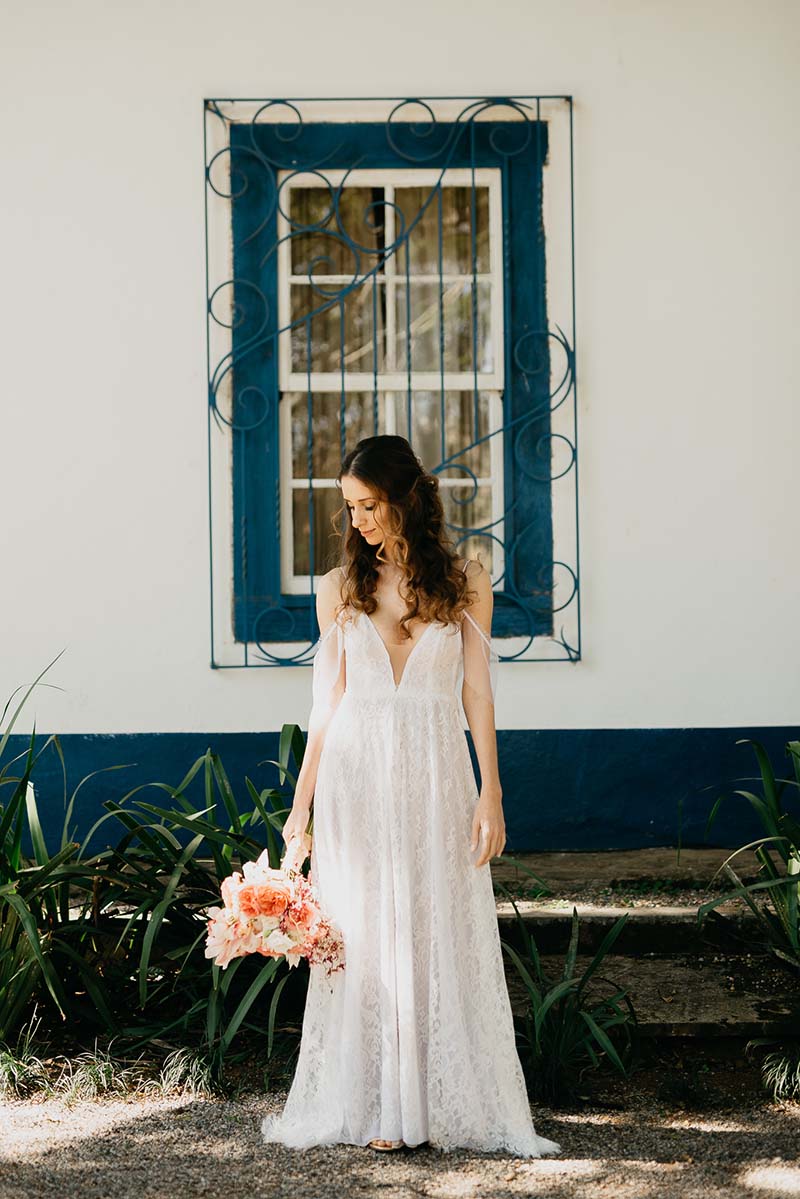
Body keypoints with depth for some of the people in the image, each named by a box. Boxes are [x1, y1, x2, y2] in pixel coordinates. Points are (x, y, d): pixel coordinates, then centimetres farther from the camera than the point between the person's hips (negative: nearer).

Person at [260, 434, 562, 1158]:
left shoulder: (465, 583, 4)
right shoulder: (341, 588, 6)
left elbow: (477, 694, 3)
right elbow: (327, 702, 8)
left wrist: (490, 793, -3)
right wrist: (301, 804, 5)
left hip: (435, 777, -1)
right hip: (357, 778, 1)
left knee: (441, 936, 0)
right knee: (366, 940, 1)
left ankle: (444, 1103, 8)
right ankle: (378, 1108, 7)